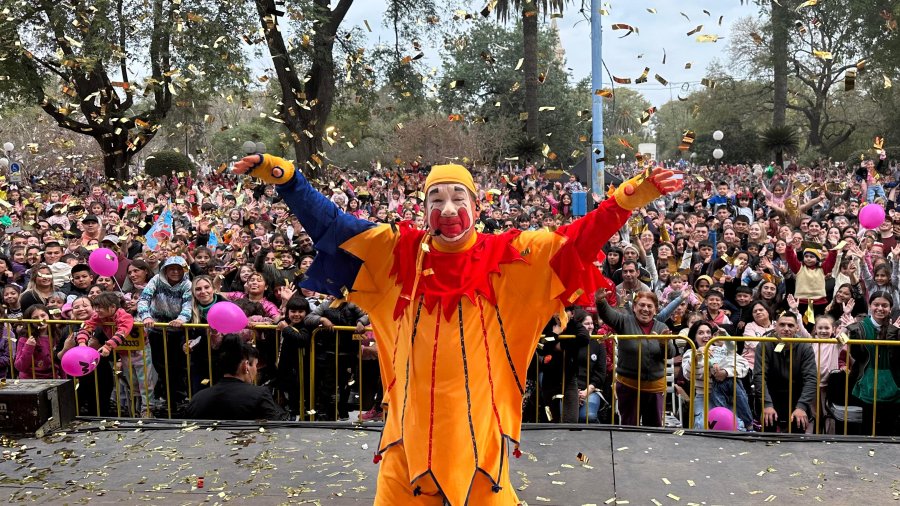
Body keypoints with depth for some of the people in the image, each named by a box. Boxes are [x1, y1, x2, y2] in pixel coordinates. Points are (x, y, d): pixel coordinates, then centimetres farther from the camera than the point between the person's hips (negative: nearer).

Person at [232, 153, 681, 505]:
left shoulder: (509, 258, -3)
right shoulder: (398, 253, 1)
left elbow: (578, 240, -5)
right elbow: (331, 226, 6)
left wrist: (632, 196, -13)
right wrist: (283, 176, 1)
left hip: (477, 421, -1)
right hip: (412, 422, 2)